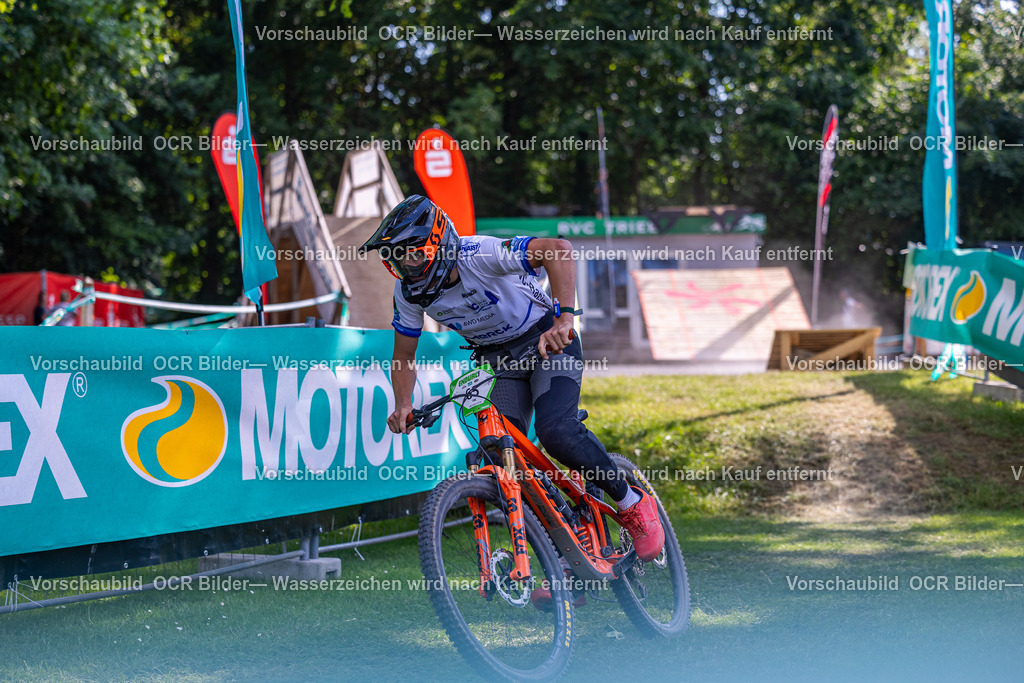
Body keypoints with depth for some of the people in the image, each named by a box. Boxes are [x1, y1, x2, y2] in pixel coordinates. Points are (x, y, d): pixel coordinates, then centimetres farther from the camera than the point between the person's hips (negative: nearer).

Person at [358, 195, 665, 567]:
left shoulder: (478, 254, -31)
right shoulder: (409, 291, -12)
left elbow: (558, 250, -41)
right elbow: (404, 357, 0)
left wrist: (564, 318, -51)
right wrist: (402, 405, -19)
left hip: (548, 341, -6)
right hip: (495, 355, 6)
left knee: (556, 432, -28)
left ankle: (633, 503, -5)